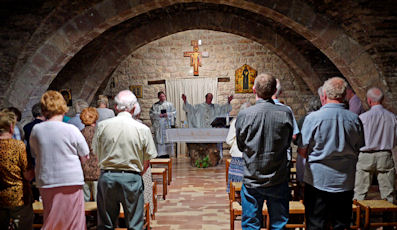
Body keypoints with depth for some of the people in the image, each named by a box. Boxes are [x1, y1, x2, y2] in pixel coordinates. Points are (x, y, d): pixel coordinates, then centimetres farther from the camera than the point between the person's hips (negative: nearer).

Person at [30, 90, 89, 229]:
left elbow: (34, 155, 11)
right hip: (70, 181, -4)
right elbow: (85, 157, -4)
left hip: (45, 182, 4)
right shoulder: (71, 129, -12)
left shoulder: (36, 130, -2)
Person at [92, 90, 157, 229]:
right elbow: (148, 158, -2)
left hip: (107, 177, 2)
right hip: (132, 179, -2)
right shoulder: (143, 129, -8)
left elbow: (97, 153, 4)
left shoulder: (102, 125, -4)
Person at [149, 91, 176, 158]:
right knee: (159, 139, -5)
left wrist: (167, 114, -10)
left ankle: (167, 153, 7)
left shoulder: (170, 104, 10)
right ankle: (160, 154, -1)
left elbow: (174, 112, 6)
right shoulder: (155, 105, 11)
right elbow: (151, 113, 4)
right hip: (158, 126, 0)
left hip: (167, 125, 0)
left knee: (167, 139, -1)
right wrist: (158, 115, -10)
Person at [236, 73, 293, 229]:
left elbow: (240, 146, 0)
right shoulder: (286, 113, -10)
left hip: (252, 180, -1)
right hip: (279, 180, 1)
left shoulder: (244, 115, -13)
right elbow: (288, 144, 3)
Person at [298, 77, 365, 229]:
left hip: (317, 181, -3)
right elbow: (359, 149, 9)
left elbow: (302, 151, -8)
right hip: (345, 182, 4)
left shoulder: (313, 118, -14)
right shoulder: (355, 119, -3)